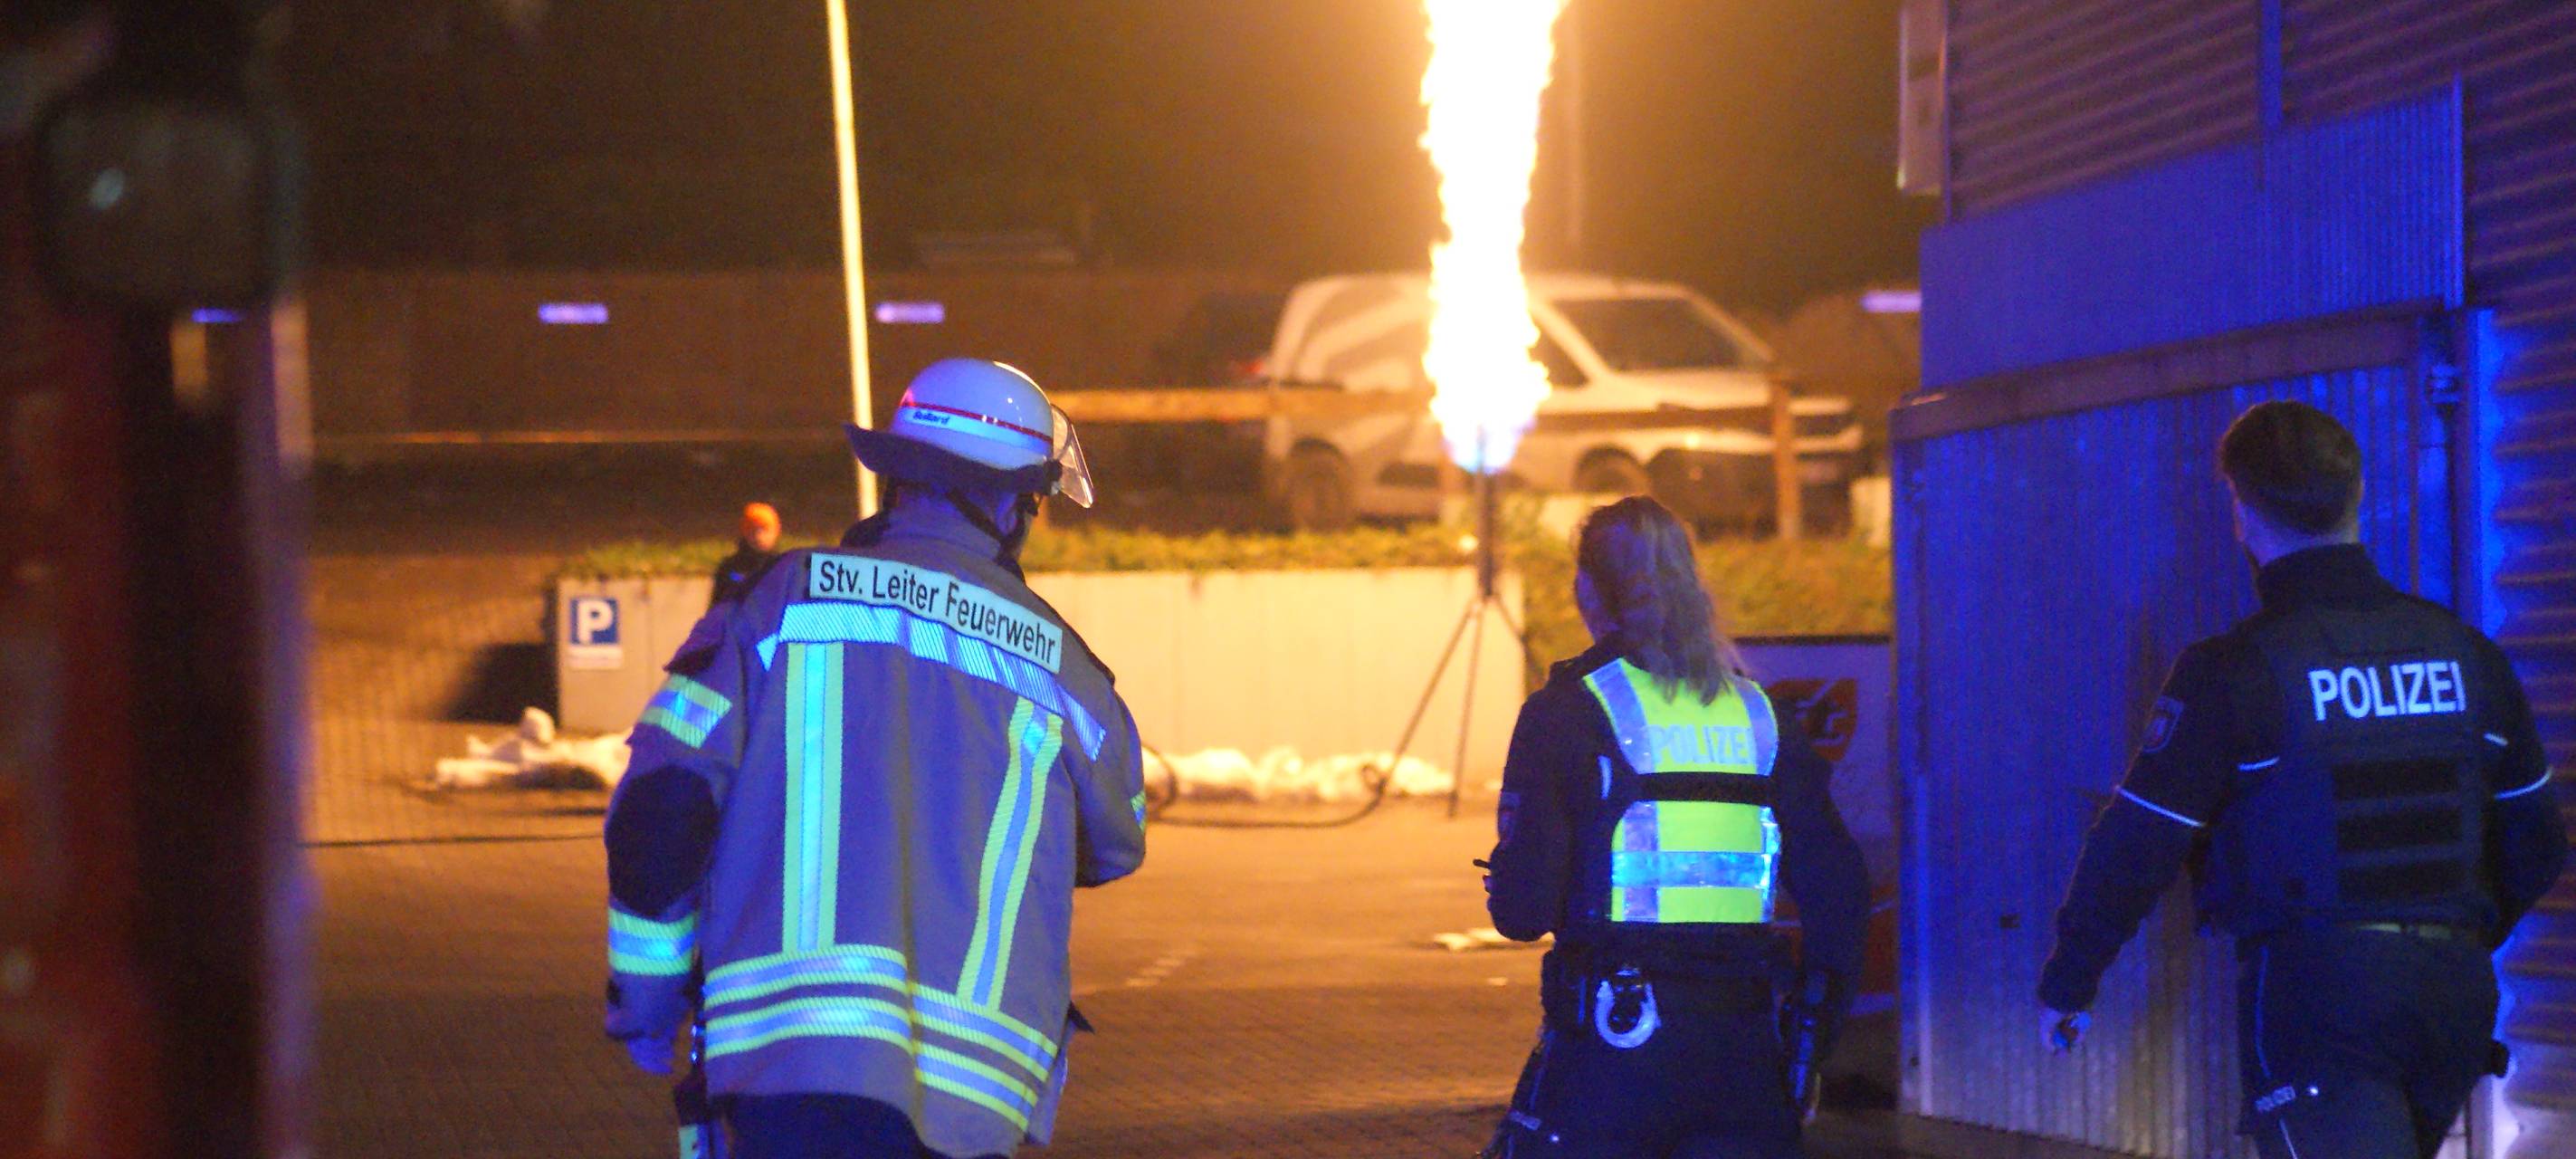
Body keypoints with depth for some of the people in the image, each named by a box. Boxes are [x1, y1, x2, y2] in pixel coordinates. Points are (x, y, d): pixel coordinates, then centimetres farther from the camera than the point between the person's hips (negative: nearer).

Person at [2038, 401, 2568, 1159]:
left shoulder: (2234, 671, -9)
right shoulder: (2466, 653, 8)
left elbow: (2135, 851, -7)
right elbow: (2535, 846, 15)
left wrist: (2065, 985, 7)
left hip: (2311, 993, -6)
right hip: (2454, 1000, 6)